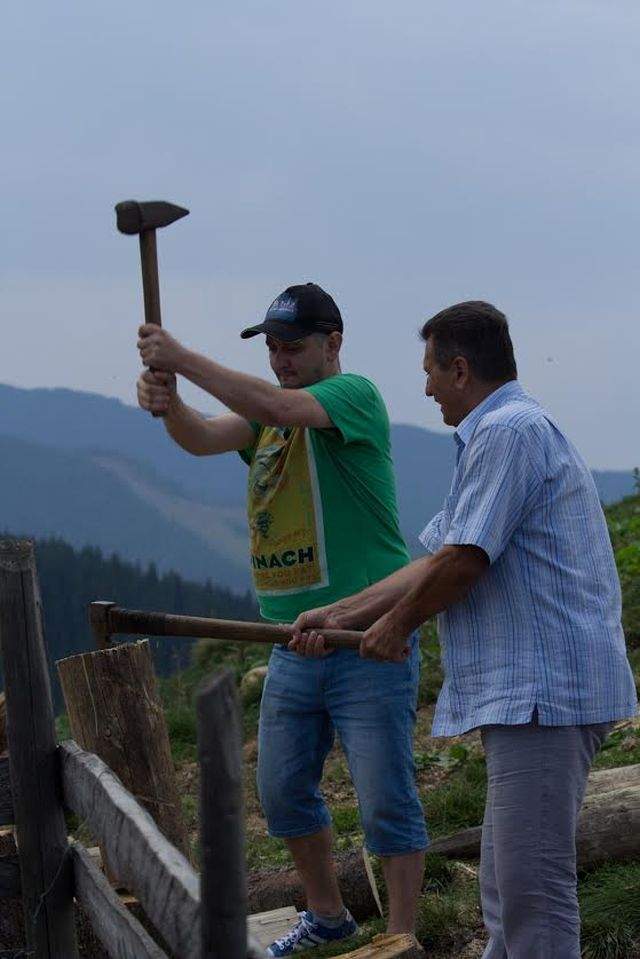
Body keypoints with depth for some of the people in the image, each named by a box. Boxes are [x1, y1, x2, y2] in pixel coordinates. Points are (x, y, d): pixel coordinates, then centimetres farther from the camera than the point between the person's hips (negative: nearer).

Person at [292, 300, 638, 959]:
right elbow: (433, 560, 22)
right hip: (523, 691, 11)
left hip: (543, 689, -11)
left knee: (532, 888, -10)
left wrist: (396, 625, 2)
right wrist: (338, 616, 20)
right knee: (506, 886, 17)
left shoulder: (508, 430, -12)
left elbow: (463, 561, -16)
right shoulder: (497, 434, 22)